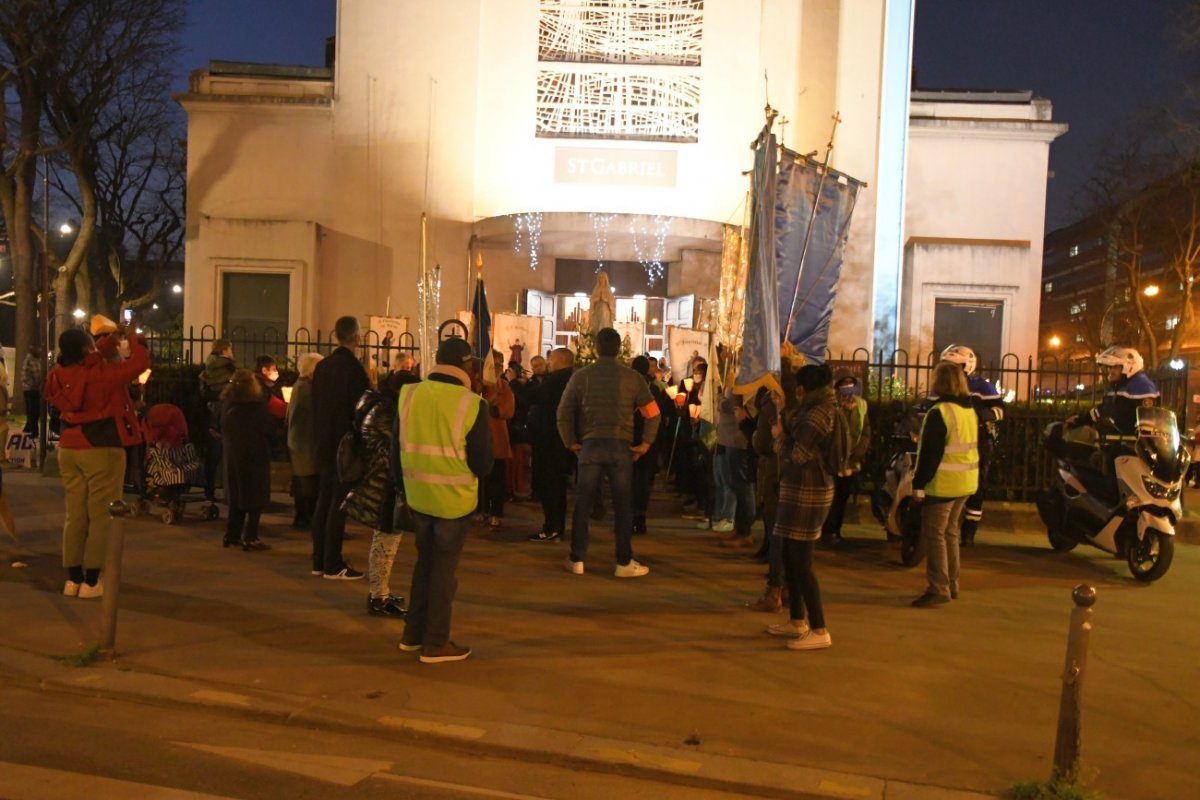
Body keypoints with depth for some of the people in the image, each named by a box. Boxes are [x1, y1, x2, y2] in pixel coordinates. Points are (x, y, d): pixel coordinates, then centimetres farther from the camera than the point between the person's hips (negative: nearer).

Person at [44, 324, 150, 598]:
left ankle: (73, 578, 15)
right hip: (101, 450, -7)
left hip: (69, 449, 7)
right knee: (101, 516, 0)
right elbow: (140, 361, -14)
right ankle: (91, 581, 2)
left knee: (75, 514, 11)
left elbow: (93, 360, 21)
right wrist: (132, 336, 0)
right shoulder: (101, 373, -17)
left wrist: (113, 338, 16)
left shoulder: (62, 374, 4)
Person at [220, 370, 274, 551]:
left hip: (233, 456, 6)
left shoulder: (226, 405, 2)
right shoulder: (257, 406, -16)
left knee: (236, 496, 15)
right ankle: (250, 539, -1)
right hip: (255, 456, -6)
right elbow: (270, 430, -9)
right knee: (256, 499, 0)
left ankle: (232, 536, 18)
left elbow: (223, 431, 12)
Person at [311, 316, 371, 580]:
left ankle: (319, 560, 18)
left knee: (324, 501, 13)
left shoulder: (322, 366, 7)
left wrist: (321, 437, 18)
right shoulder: (353, 367, -16)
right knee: (339, 503, -2)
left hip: (325, 444, 8)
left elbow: (315, 405, 12)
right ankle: (333, 565, 2)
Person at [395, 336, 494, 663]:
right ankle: (436, 644, 18)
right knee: (443, 568, 9)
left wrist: (402, 486, 19)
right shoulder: (472, 404, -16)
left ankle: (413, 634, 31)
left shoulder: (409, 395, -3)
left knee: (424, 562, 22)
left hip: (418, 496, 5)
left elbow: (397, 449, 6)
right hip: (454, 500, -4)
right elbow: (483, 464, -13)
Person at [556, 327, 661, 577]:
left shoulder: (580, 376, 4)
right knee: (623, 506, 6)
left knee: (583, 505, 9)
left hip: (590, 445, 1)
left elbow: (563, 413, 3)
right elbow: (653, 413, -2)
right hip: (621, 446, -1)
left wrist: (571, 443, 9)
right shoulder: (632, 377, 1)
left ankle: (577, 559, 15)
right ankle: (624, 563, 10)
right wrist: (645, 444, 4)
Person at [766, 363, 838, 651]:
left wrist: (781, 434, -4)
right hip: (799, 489, 10)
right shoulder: (812, 409, 15)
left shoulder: (820, 412, -16)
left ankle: (819, 631, 0)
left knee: (801, 563, -6)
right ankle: (796, 621, 26)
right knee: (790, 557, 16)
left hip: (808, 492, -10)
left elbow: (798, 454, -17)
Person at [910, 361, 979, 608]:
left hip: (943, 484, -9)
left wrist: (918, 484, -14)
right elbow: (974, 448, 17)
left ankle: (939, 589, -3)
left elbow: (929, 453, -19)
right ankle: (951, 585, 24)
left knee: (934, 534, -3)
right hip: (966, 483, 9)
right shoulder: (970, 411, 11)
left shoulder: (939, 412, -17)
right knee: (950, 533, 17)